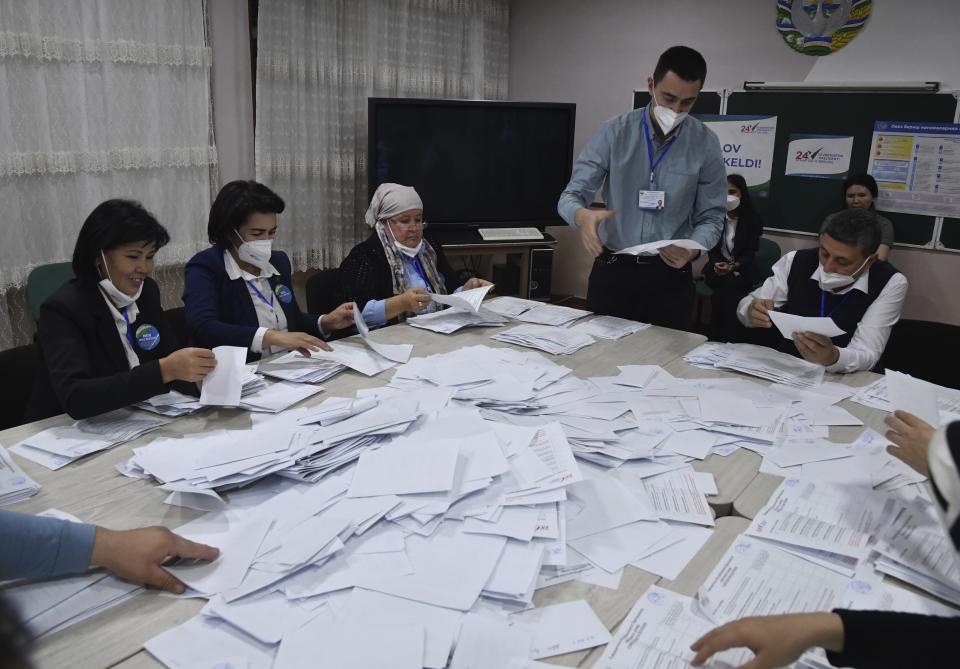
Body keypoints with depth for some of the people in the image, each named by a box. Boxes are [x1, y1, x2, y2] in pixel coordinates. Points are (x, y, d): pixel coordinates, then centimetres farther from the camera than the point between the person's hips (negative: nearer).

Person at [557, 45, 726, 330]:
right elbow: (571, 196, -8)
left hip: (670, 275, 0)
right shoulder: (613, 132, -5)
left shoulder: (706, 144, -3)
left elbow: (711, 217, -1)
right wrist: (583, 216, -32)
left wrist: (692, 249, -23)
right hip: (612, 270, 0)